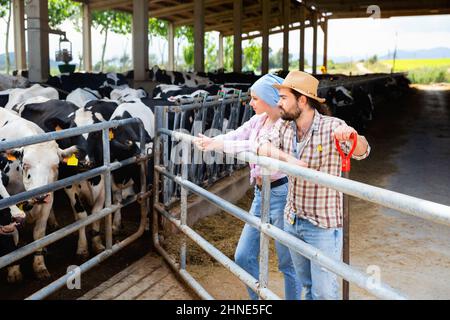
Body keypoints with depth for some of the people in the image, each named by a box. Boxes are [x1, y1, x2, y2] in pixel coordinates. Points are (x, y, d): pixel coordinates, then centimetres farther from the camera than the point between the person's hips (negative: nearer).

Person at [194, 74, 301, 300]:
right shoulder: (258, 120, 7)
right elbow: (235, 136, 2)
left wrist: (219, 145, -31)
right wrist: (209, 141, -18)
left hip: (282, 195, -8)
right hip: (261, 194, 8)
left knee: (288, 263, 6)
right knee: (243, 257, 13)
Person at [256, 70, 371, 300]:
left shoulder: (332, 127, -15)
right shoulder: (284, 126, 0)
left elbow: (361, 152, -23)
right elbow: (262, 145, -12)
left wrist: (352, 135, -46)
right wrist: (287, 158, -30)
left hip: (323, 225, -5)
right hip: (292, 221, 6)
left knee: (324, 291, -1)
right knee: (307, 285, 21)